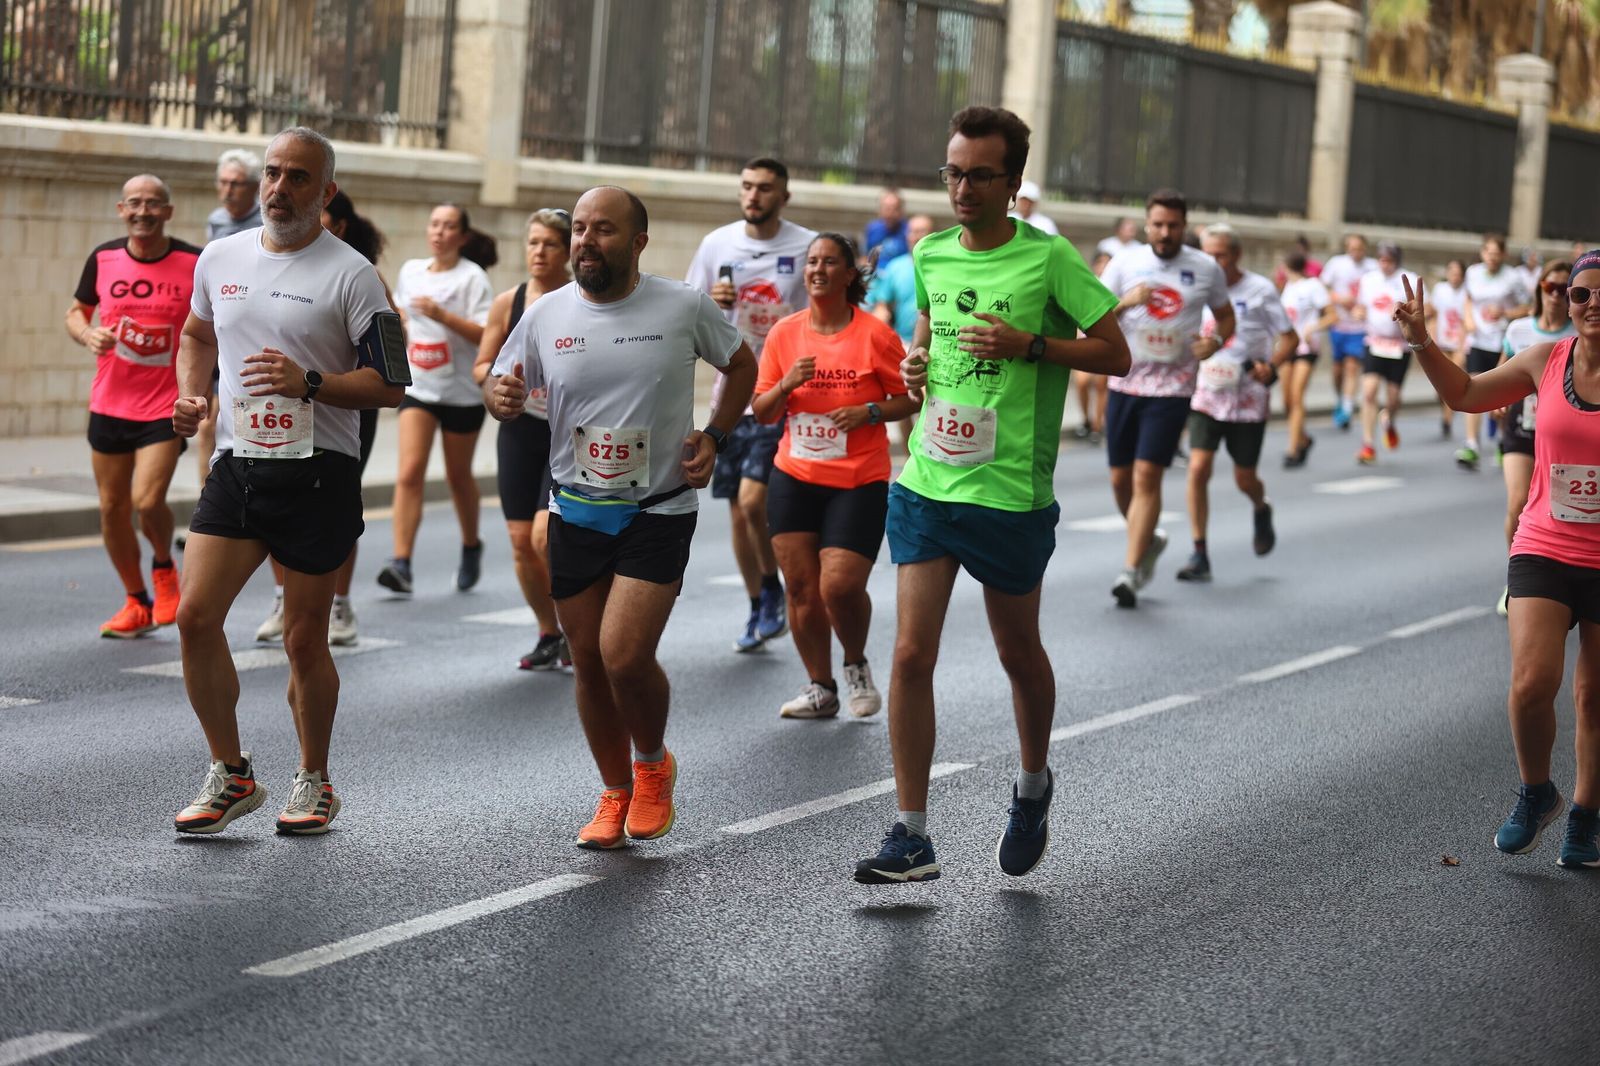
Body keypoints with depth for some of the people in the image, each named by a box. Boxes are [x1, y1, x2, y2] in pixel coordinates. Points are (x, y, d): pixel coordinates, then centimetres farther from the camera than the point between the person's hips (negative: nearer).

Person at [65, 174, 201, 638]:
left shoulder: (196, 264, -7)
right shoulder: (103, 259, -1)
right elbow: (76, 312, 13)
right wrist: (88, 334, -9)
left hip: (167, 406, -4)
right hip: (109, 403, 4)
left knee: (148, 500, -18)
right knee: (112, 508, 8)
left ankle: (163, 567, 15)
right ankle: (138, 603, 27)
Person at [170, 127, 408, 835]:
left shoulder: (350, 273, -7)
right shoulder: (219, 258, 9)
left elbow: (391, 385, -8)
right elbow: (198, 334, 28)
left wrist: (310, 383, -21)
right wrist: (189, 397, 10)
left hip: (317, 474, -4)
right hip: (235, 464, 4)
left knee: (304, 639, 2)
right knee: (196, 616, -6)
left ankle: (313, 780, 22)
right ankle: (231, 775, 9)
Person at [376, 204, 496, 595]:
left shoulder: (472, 277, -9)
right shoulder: (411, 270, 6)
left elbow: (487, 335, -19)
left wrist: (443, 316, -27)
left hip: (462, 391, -3)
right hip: (418, 387, 3)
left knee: (458, 476, 12)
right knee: (409, 474, -12)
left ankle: (471, 547, 37)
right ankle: (401, 564, -18)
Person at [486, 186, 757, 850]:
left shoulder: (684, 309, -6)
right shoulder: (546, 315, 0)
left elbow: (740, 364, 11)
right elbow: (498, 389, 9)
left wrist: (713, 438, 0)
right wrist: (500, 396, -15)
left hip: (659, 512, -3)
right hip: (575, 514, 3)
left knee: (625, 655, -17)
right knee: (589, 661, 9)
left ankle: (653, 764, 13)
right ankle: (616, 793, 28)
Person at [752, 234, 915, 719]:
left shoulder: (875, 334, -6)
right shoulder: (784, 333, 5)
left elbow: (910, 397, 0)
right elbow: (761, 411, 8)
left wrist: (869, 412, -17)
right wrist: (786, 384, -11)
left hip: (858, 482, -4)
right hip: (794, 478, 4)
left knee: (840, 586, -14)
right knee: (801, 587, 2)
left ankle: (856, 665, 15)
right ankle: (820, 687, 18)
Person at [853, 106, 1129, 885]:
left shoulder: (1048, 259, -9)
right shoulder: (930, 256, 6)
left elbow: (1116, 356, -6)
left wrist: (1029, 345, -18)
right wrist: (916, 362, 6)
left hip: (1012, 492, -3)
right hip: (925, 484, 4)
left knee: (1018, 651, 14)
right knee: (911, 655, -5)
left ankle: (1033, 787, 41)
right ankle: (912, 837, 0)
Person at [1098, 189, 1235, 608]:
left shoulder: (1206, 268, 1)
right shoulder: (1124, 263, 1)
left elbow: (1226, 316, 16)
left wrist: (1216, 341, -6)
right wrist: (1125, 302, -20)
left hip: (1173, 387, -3)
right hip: (1125, 382, 3)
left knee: (1147, 475, -13)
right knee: (1120, 477, 7)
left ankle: (1132, 571, -12)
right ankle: (1149, 540, 35)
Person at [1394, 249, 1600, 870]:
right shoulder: (1546, 361, 1)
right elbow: (1466, 393, 17)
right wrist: (1423, 344, 5)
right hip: (1543, 552, 1)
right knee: (1532, 684, -13)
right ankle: (1535, 794, 13)